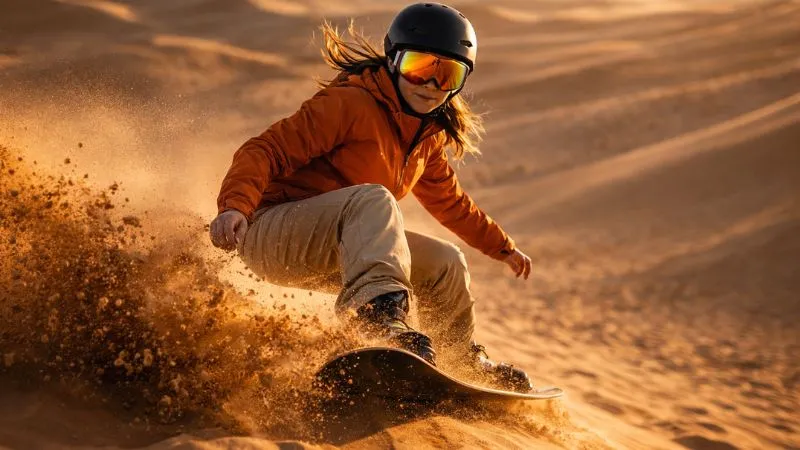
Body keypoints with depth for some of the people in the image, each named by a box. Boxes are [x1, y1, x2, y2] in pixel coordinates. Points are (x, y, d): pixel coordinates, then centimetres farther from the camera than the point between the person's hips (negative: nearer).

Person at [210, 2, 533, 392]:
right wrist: (234, 206, -37)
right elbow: (265, 151, -20)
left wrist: (502, 246, 38)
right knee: (373, 199, -33)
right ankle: (379, 311, -56)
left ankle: (468, 363, 36)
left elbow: (448, 200, 30)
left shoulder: (430, 136, 11)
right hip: (268, 232, -8)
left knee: (444, 263, 11)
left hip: (326, 255, 8)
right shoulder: (350, 103, -15)